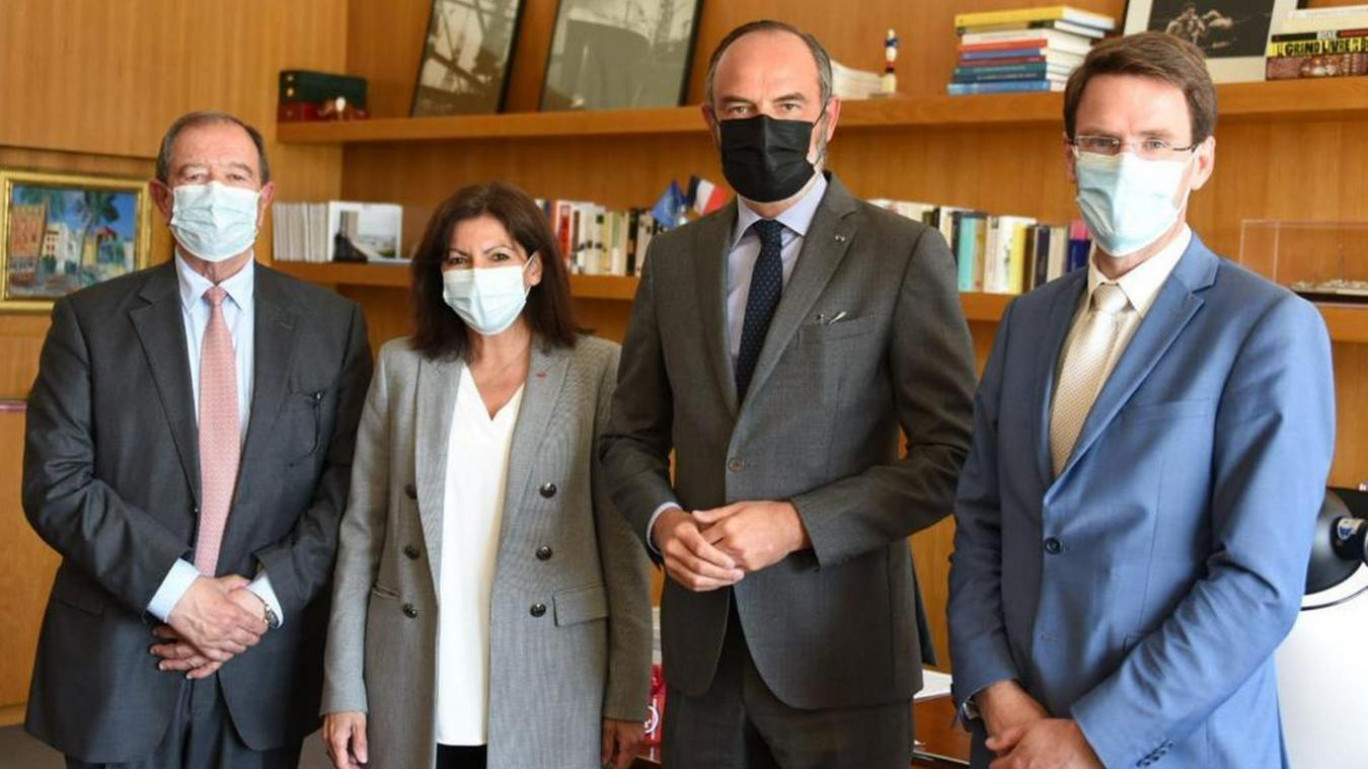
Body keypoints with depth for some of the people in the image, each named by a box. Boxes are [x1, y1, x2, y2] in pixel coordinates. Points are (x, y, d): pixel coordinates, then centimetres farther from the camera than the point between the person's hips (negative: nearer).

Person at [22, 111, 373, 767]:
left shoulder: (333, 325, 3)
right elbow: (55, 482, -7)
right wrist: (176, 590, -15)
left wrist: (266, 595, -13)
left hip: (264, 667, 1)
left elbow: (349, 485, -1)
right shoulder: (90, 320, 0)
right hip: (115, 670, -1)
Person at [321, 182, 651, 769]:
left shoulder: (597, 372, -2)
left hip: (544, 704, -2)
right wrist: (343, 691, 2)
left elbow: (623, 545, -1)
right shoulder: (401, 367, 4)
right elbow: (362, 532, 5)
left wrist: (628, 698, -3)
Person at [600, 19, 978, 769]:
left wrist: (799, 524, -17)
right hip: (702, 647, 4)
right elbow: (632, 437, 13)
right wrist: (661, 519, -7)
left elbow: (952, 455, -8)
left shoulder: (905, 254, -5)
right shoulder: (673, 258, 9)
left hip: (839, 648, -3)